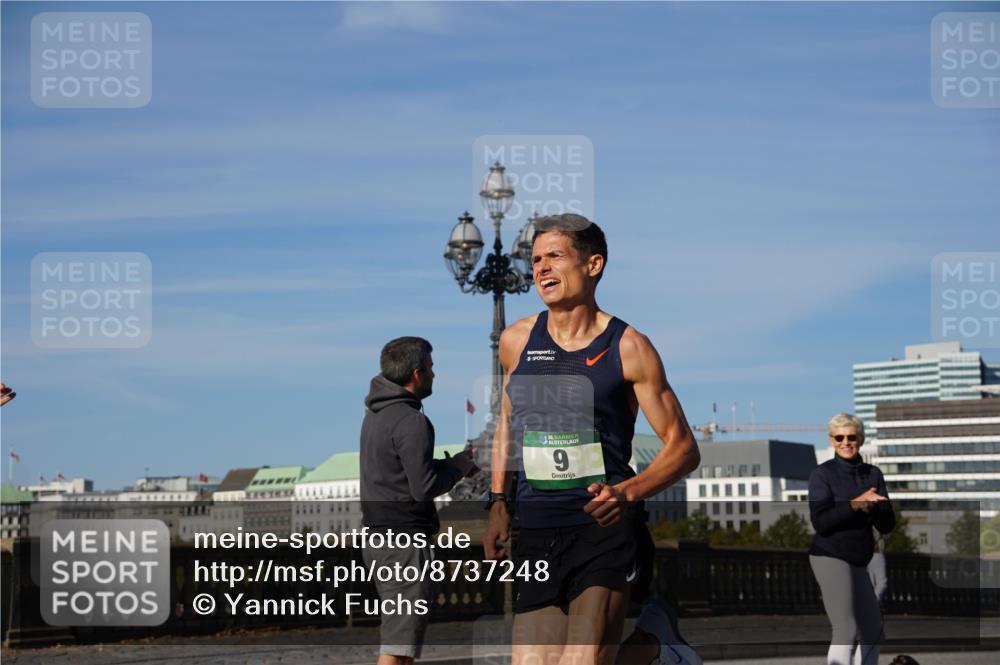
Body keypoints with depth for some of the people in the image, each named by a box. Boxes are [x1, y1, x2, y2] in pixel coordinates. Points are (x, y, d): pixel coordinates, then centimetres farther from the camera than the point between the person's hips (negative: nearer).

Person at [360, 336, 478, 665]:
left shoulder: (376, 414, 13)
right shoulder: (411, 421, -17)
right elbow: (424, 488, -20)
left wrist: (448, 464, 11)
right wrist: (456, 468, -2)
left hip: (378, 537, 10)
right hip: (404, 541, -10)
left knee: (402, 633, 17)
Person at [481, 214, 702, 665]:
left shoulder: (628, 348, -4)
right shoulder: (516, 341, 8)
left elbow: (683, 447, -1)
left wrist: (627, 493, -18)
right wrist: (498, 502, 15)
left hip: (606, 529, -4)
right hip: (535, 536, 5)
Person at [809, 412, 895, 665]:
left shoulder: (872, 474, 7)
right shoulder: (822, 474, -6)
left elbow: (887, 524, 2)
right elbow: (820, 522, -16)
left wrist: (872, 507, -18)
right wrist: (855, 504, -25)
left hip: (858, 561, 7)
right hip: (830, 556, -7)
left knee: (872, 632, 16)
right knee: (846, 630, -20)